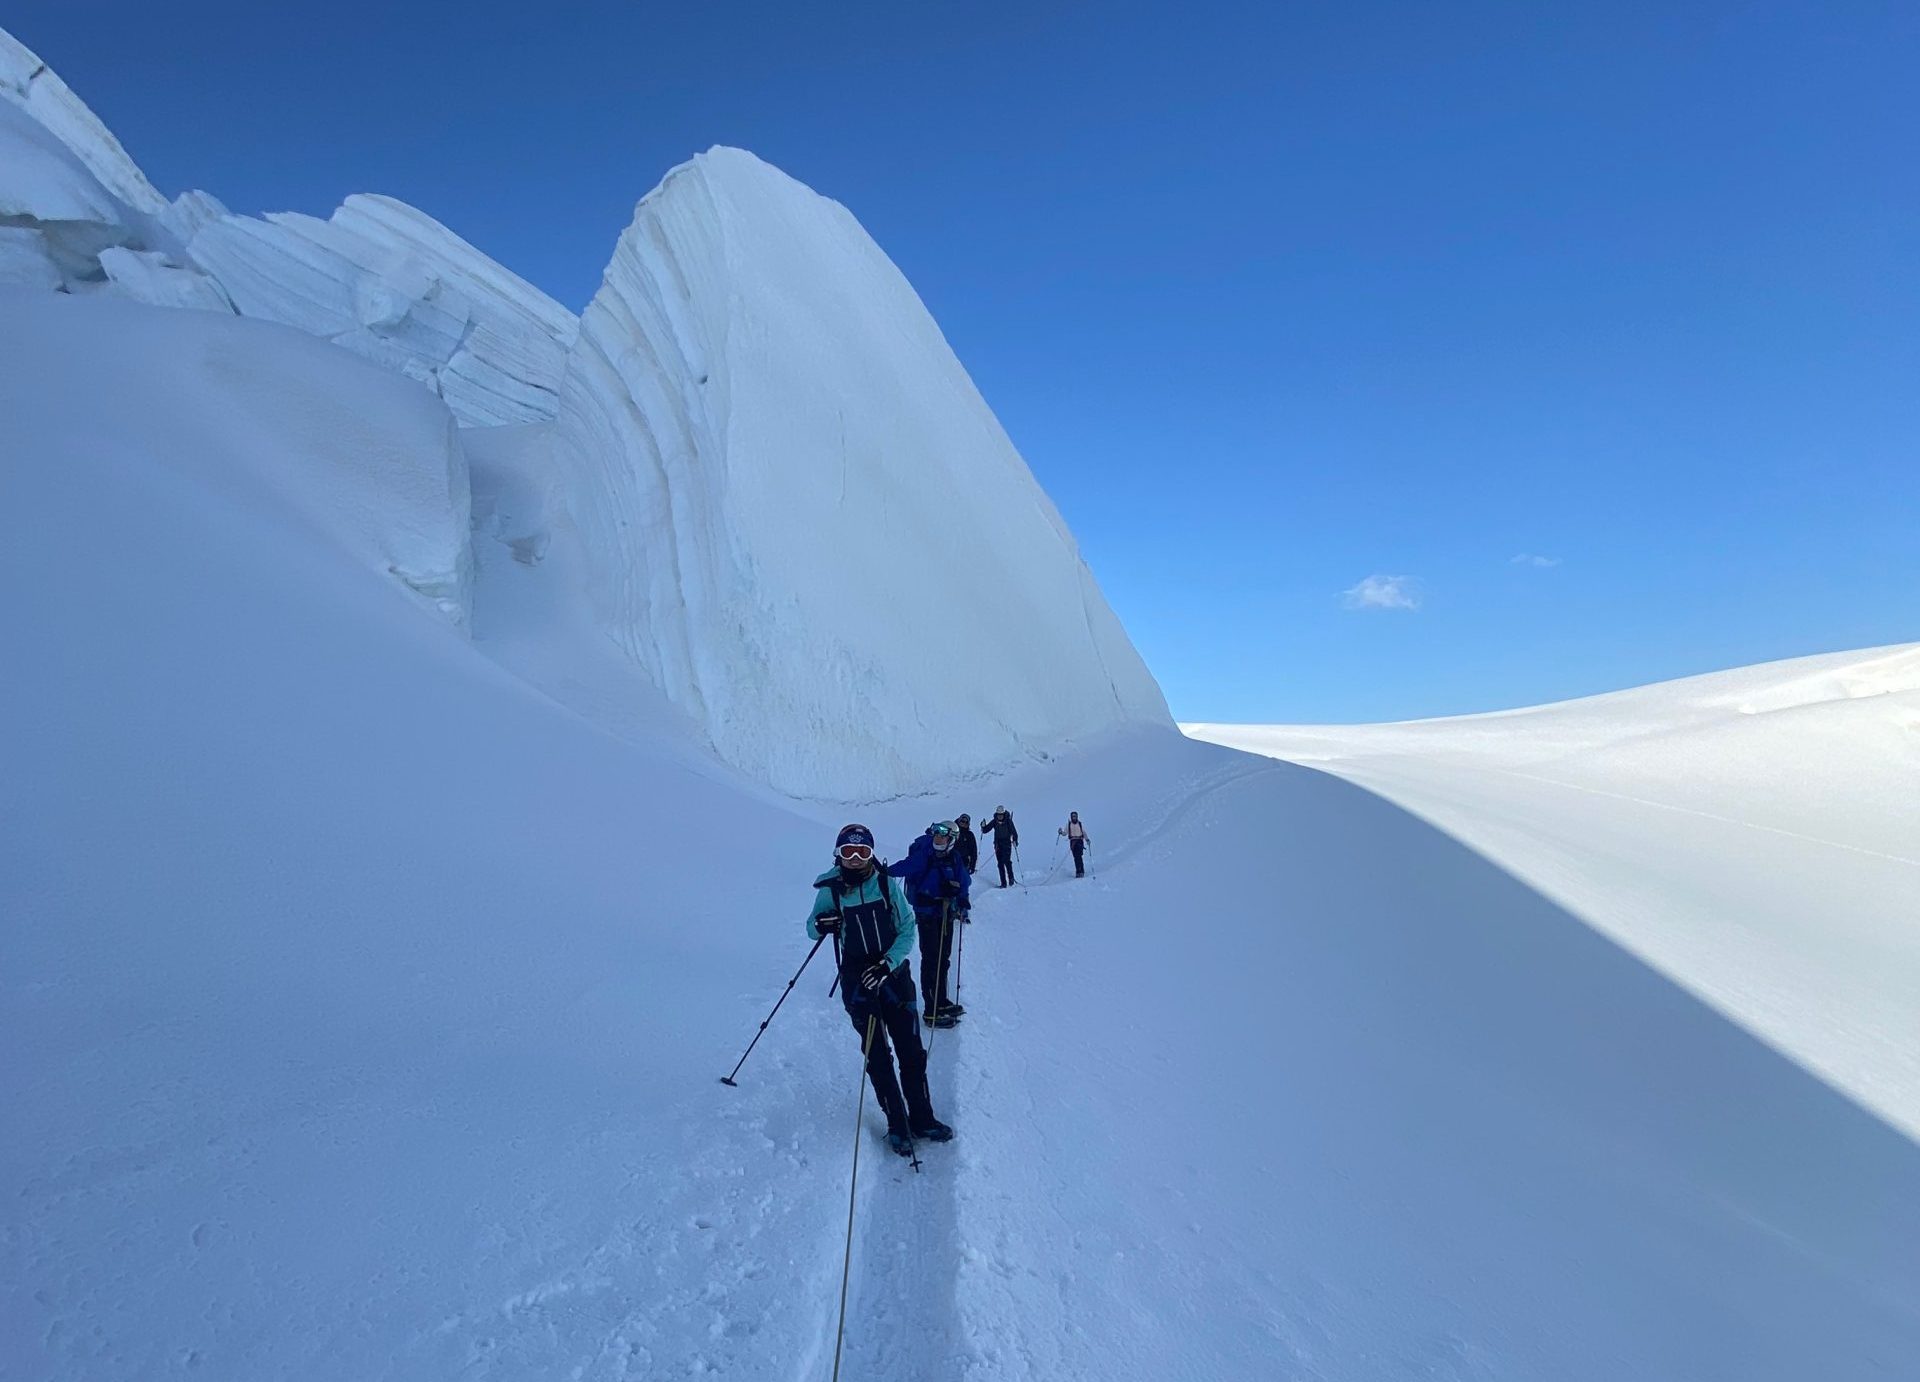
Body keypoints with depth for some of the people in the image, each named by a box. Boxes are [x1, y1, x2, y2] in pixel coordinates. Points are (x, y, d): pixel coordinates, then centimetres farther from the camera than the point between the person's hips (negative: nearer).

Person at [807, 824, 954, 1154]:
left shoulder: (887, 884, -8)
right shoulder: (830, 890, -8)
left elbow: (908, 930, -6)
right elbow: (812, 928, 6)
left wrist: (887, 965, -20)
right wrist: (821, 924, -18)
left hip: (894, 975, 1)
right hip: (857, 981, 0)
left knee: (911, 1051, 6)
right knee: (877, 1056, 6)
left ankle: (922, 1119, 23)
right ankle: (897, 1125, 21)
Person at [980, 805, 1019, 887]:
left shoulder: (1008, 821, -7)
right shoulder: (994, 822, 1)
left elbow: (1014, 832, -8)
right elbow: (985, 830, 3)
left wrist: (1015, 841, -23)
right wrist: (983, 826, -18)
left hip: (1007, 844, -3)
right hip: (997, 845, 3)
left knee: (1006, 861, -19)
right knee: (1000, 863, 3)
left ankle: (1011, 877, 0)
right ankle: (1003, 883, 7)